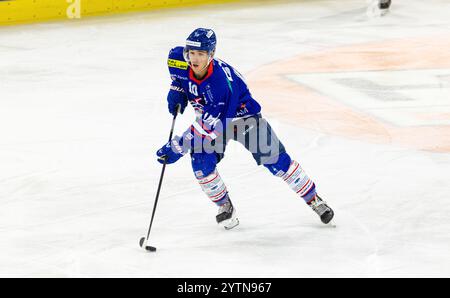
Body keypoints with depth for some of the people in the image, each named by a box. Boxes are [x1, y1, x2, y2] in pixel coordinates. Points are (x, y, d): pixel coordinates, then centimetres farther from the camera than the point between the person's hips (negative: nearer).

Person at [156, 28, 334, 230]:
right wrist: (176, 90, -6)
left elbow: (211, 127, -39)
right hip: (209, 116, 5)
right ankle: (225, 206, 6)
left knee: (276, 160, -7)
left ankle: (313, 199, 11)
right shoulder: (179, 61, -22)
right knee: (201, 163, -17)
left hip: (242, 114, -5)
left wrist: (177, 148, -38)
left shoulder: (223, 80, -40)